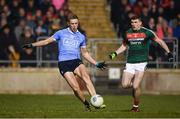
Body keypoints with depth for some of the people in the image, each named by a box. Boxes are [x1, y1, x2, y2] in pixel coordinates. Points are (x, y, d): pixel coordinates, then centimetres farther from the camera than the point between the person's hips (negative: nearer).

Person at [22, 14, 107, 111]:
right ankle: (86, 104, 1)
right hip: (64, 63, -2)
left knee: (86, 76, -30)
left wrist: (97, 64, 22)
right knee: (76, 88, -19)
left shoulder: (81, 37, 17)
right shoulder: (61, 33, 9)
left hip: (76, 61, 2)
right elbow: (47, 41, 15)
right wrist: (32, 45, 7)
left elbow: (85, 53, 26)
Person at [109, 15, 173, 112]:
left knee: (135, 87, -13)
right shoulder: (127, 33, 8)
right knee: (124, 85, -10)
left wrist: (168, 52, -1)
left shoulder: (147, 32, -2)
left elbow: (159, 41, 6)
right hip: (130, 63, 4)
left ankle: (136, 106, 8)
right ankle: (134, 84, 26)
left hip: (141, 62, -3)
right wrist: (115, 54, 12)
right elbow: (124, 45, 24)